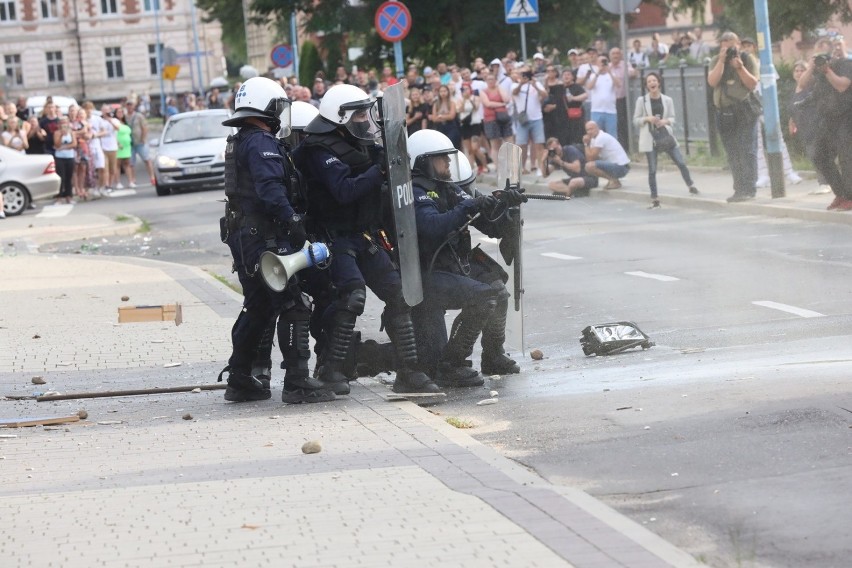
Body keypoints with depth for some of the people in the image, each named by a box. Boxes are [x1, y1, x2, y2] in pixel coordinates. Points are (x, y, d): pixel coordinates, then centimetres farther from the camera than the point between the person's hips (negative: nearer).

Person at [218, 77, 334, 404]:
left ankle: (239, 379, 23)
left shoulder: (238, 142, 18)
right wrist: (293, 220, -30)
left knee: (257, 308, 19)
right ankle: (297, 382, -12)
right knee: (293, 307, -9)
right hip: (264, 238, -10)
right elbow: (270, 189, -27)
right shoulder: (262, 142, -14)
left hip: (241, 235, 10)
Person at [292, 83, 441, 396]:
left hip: (366, 237, 9)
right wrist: (380, 169, -28)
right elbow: (345, 190, -28)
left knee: (398, 294, 2)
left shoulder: (361, 146, 14)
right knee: (353, 294, -26)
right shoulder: (321, 152, -14)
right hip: (336, 238, -9)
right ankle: (330, 369, -16)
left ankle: (408, 372, 8)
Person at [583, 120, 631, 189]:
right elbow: (589, 159, 8)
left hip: (620, 167, -10)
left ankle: (613, 180, -11)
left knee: (589, 166, -22)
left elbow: (590, 158, -17)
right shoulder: (593, 139, 15)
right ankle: (613, 179, 12)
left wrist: (586, 144, -6)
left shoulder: (601, 138, -15)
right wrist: (587, 144, -2)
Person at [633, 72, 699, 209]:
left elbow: (672, 118, 9)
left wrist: (666, 121, -13)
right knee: (652, 170, -1)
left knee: (681, 163, -3)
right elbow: (635, 120, 2)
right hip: (650, 138, -1)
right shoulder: (641, 100, -1)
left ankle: (691, 186, 18)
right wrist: (647, 119, -17)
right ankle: (655, 199, 6)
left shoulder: (667, 100, 2)